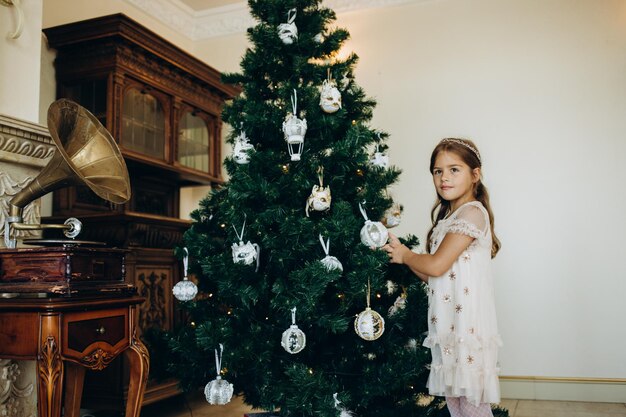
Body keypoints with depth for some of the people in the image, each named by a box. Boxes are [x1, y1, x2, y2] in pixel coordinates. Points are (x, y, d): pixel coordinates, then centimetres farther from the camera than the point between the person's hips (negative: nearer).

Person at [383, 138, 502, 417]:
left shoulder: (473, 212, -13)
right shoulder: (446, 216, 15)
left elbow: (437, 266, -19)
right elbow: (431, 275, 11)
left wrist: (404, 255, -3)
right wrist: (402, 252, -1)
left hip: (467, 324, -9)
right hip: (446, 324, 9)